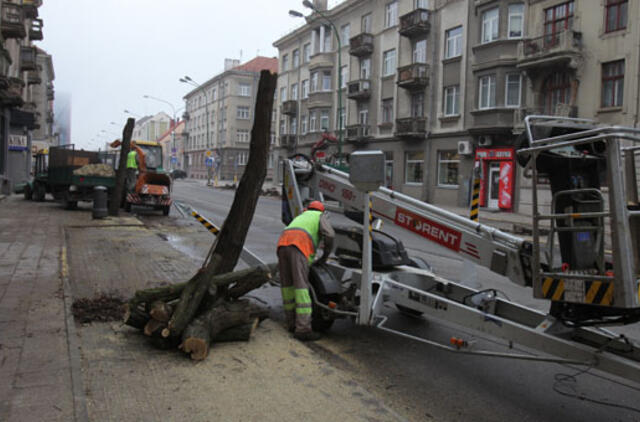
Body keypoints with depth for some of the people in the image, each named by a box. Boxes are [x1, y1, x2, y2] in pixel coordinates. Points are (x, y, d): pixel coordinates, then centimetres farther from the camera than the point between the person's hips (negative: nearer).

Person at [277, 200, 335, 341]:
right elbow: (329, 234, 5)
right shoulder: (321, 216, 25)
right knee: (301, 287, -10)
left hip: (282, 245, 6)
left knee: (287, 285, 15)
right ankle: (303, 329, -15)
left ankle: (292, 323, 24)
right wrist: (325, 256, 16)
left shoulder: (299, 217, 42)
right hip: (299, 248, -6)